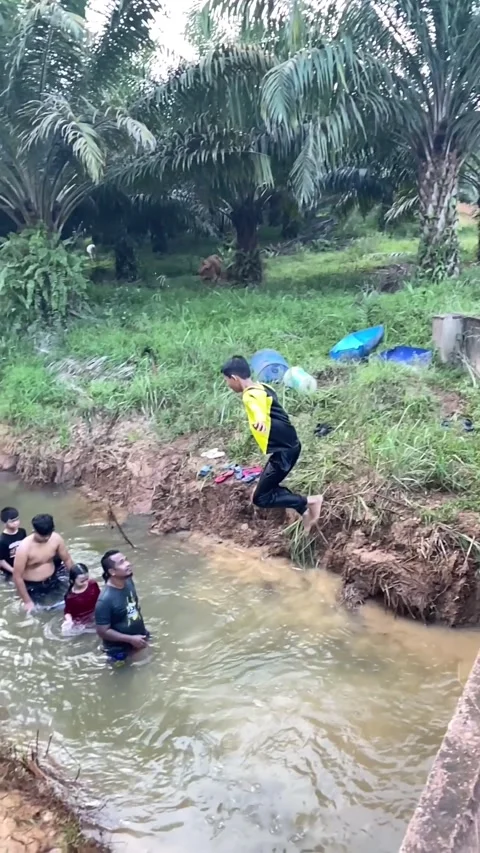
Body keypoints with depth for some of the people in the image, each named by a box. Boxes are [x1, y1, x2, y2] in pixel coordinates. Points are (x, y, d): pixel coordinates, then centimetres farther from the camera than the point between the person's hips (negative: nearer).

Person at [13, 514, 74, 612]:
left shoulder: (56, 538, -16)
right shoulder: (24, 548, -30)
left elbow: (67, 560, -1)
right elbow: (17, 577, -24)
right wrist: (27, 601, -18)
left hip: (53, 580, 5)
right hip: (33, 587, -4)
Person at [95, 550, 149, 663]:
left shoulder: (128, 582, -12)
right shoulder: (105, 599, -34)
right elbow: (103, 631, -27)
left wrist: (143, 632, 10)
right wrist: (130, 639, -25)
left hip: (139, 639, 7)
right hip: (120, 652, -7)